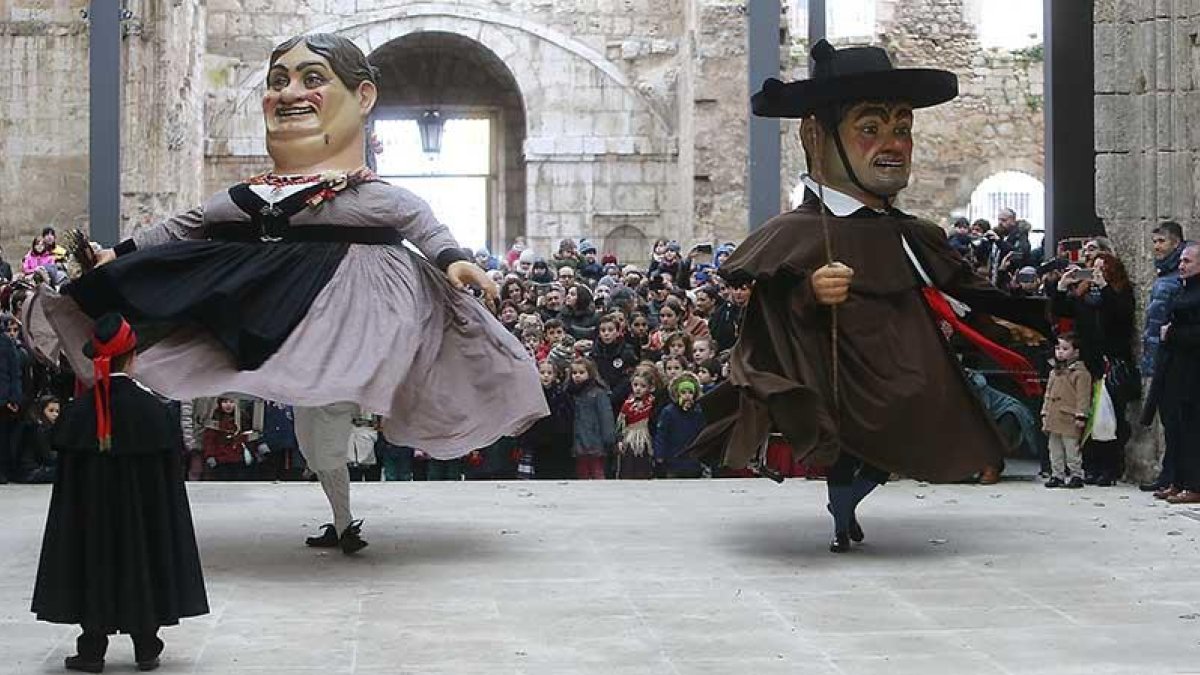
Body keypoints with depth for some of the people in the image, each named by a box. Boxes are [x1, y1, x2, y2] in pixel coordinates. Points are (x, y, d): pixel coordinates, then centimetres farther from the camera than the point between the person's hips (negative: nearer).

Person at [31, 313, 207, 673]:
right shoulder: (154, 408, -11)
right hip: (144, 513, 0)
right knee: (143, 565, 11)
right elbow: (171, 471, -5)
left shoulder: (78, 411, -9)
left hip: (92, 513, 1)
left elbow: (67, 476, -3)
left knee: (95, 566, 11)